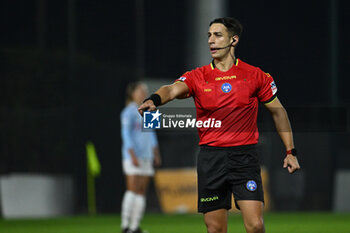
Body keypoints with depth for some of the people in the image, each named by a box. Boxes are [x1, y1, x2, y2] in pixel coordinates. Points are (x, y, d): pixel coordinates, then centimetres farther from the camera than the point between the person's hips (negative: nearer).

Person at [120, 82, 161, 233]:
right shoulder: (129, 112, -6)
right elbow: (126, 134, -12)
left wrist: (156, 154, 17)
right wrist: (133, 155, -20)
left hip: (146, 157, 7)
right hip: (132, 157, -7)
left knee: (142, 192, 4)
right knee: (132, 189, -12)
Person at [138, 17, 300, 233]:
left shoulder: (255, 76, 3)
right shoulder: (198, 77, 3)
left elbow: (277, 111, 12)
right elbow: (173, 89, -16)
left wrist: (291, 151, 10)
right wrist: (153, 100, -39)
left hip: (245, 157, -1)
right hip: (211, 157, 1)